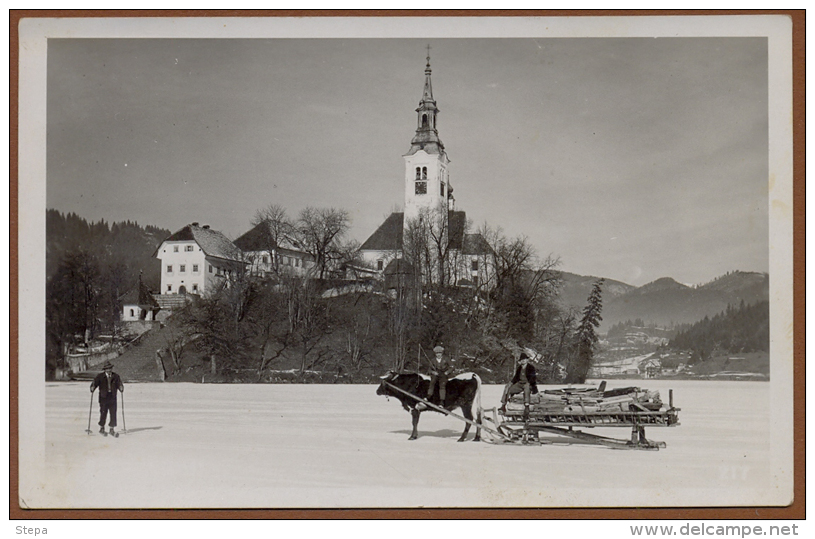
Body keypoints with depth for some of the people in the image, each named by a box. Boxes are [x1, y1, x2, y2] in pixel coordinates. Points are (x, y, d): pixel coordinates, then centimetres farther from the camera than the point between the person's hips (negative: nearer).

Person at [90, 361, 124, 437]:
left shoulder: (115, 376, 7)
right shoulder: (100, 376, 1)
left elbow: (119, 384, 2)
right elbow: (94, 383, -3)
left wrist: (121, 388, -19)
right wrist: (92, 388, -22)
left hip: (112, 398, 2)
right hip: (103, 397, -2)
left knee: (113, 413, 0)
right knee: (103, 413, 3)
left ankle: (112, 429, 9)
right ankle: (101, 428, 21)